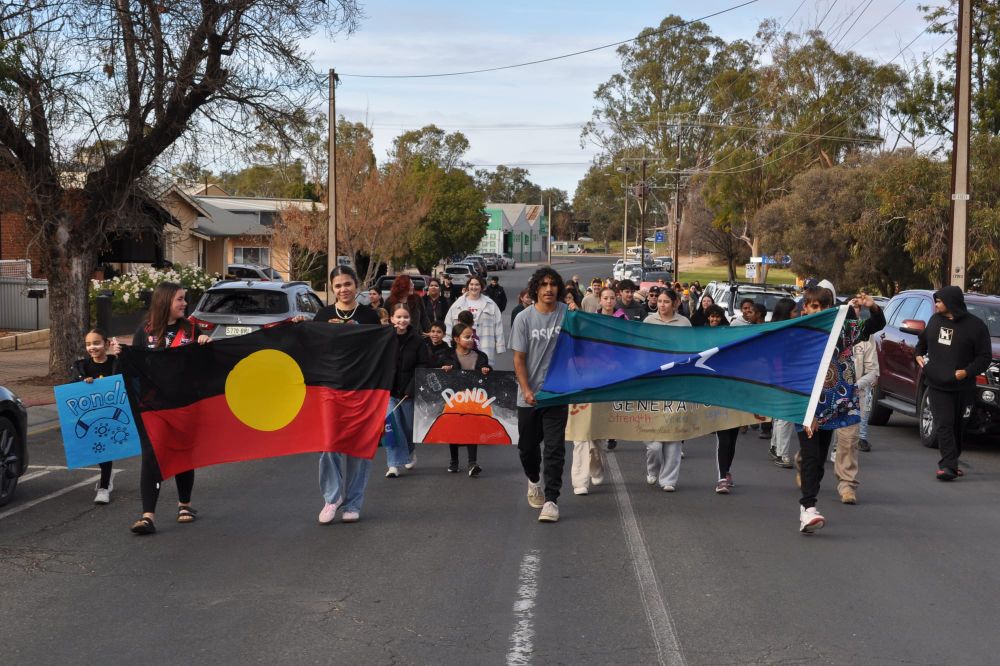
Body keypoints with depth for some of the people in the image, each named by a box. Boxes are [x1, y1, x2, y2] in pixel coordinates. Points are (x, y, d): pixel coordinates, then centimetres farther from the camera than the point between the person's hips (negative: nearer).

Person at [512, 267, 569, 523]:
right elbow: (519, 358, -2)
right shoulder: (524, 318, -4)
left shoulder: (569, 315, -3)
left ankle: (551, 500, -1)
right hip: (529, 395, 1)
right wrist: (527, 391, -11)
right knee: (527, 446, 14)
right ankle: (534, 480, 42)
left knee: (554, 449, -6)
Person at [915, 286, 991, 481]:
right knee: (944, 425, -8)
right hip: (937, 385, 2)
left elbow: (984, 357, -7)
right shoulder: (935, 320, 7)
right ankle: (949, 465, -12)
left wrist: (967, 372, -20)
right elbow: (923, 339, 26)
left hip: (961, 387, -2)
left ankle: (950, 464, 20)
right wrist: (918, 353, 7)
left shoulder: (975, 325, -7)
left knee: (955, 426, 10)